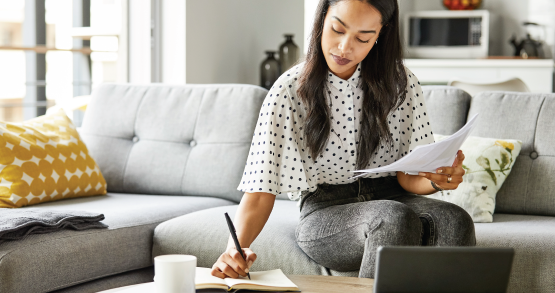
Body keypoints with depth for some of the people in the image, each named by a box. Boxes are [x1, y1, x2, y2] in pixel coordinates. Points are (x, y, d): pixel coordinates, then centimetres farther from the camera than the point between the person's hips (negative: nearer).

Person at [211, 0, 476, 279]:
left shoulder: (400, 82, 0)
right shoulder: (290, 90, -7)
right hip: (324, 213, -2)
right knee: (396, 219, -36)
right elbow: (260, 192, -10)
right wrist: (235, 248, -29)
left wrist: (440, 178, -25)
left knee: (453, 220, -32)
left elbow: (409, 177, 0)